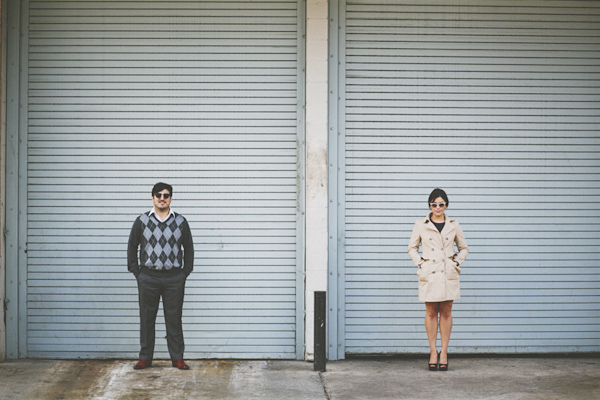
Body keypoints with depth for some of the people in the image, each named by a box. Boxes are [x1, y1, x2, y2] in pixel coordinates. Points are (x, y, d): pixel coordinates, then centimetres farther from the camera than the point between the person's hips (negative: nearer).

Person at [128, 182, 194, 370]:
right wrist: (136, 272, 3)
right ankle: (145, 358, 14)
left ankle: (177, 358, 11)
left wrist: (185, 272, 6)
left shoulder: (180, 221, 6)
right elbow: (132, 247, 10)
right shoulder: (142, 221, 4)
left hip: (174, 279, 0)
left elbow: (188, 248, 14)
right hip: (148, 278, 0)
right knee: (147, 319, 4)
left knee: (174, 319, 3)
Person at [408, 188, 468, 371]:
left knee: (446, 312, 3)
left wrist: (456, 262, 1)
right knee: (431, 312, 2)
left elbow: (464, 248, 16)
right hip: (429, 273, -1)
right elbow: (412, 248, 11)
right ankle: (433, 352, 9)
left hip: (448, 274, 1)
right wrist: (420, 263, -1)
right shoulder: (420, 225, 2)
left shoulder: (453, 225, 5)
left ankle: (444, 352, 10)